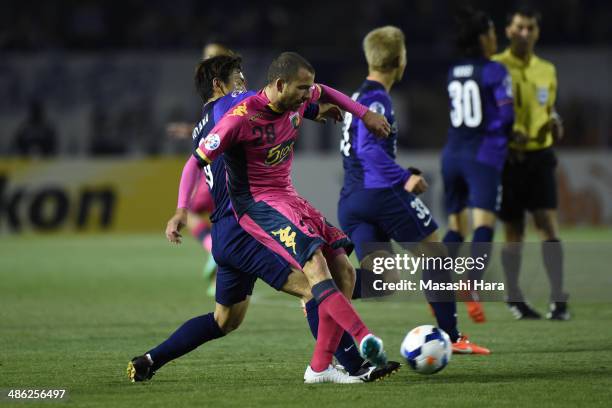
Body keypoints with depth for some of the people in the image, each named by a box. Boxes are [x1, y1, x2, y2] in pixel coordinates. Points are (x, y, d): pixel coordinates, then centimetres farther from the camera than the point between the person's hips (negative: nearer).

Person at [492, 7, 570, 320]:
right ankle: (514, 297, 20)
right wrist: (508, 132, -21)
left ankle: (558, 300, -10)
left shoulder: (547, 71, 11)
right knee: (514, 231, 4)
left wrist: (554, 122, 0)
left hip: (540, 155, 3)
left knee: (548, 225, -9)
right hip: (508, 157, -3)